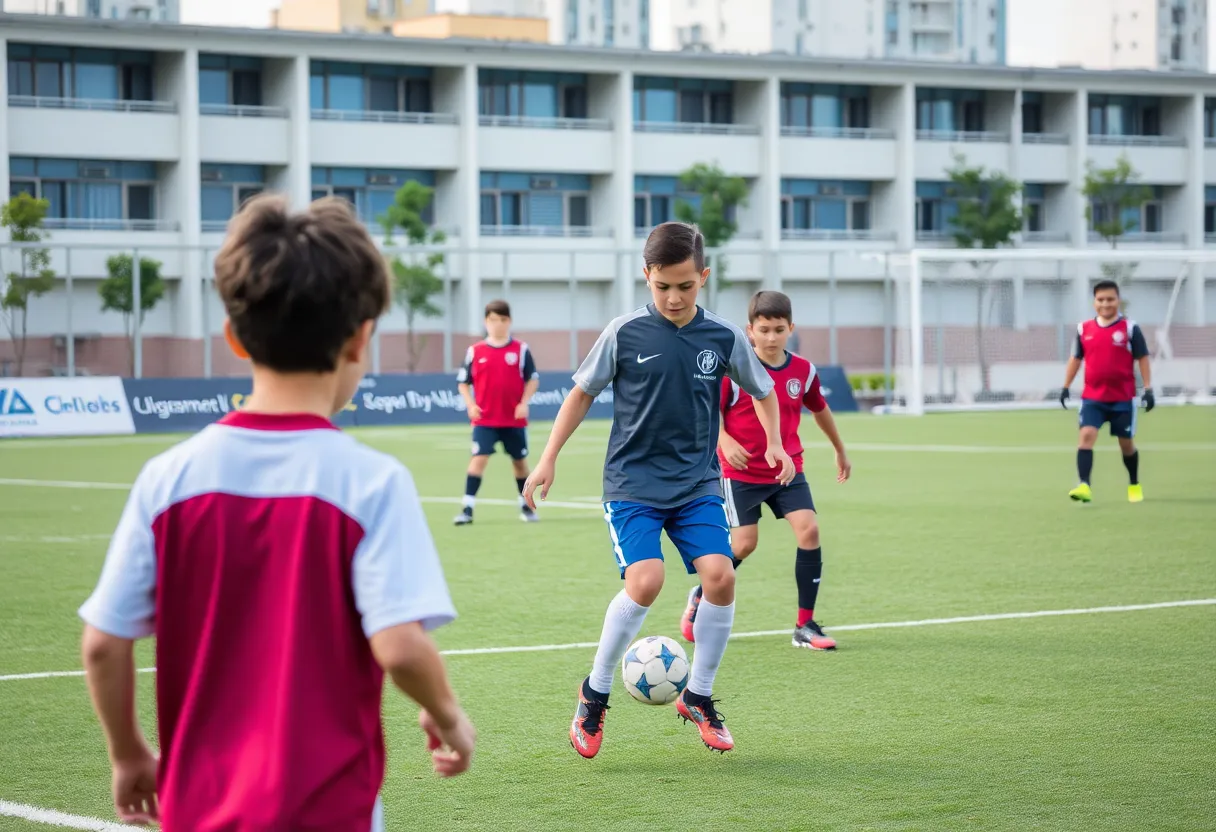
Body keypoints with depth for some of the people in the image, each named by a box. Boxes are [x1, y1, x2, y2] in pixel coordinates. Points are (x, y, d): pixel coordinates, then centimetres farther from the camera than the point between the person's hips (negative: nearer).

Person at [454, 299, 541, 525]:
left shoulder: (521, 350, 0)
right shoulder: (475, 351, 1)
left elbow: (533, 379, 4)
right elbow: (463, 382, 8)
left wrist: (524, 403, -10)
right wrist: (470, 405, -7)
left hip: (514, 419, 1)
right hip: (484, 419, -1)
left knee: (520, 461, 11)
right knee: (479, 458, -12)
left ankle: (526, 506, 28)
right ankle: (467, 508, -13)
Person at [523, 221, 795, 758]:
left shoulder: (724, 338, -1)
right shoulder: (625, 333, -7)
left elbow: (763, 391, 17)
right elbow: (583, 392, 6)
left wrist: (775, 445, 3)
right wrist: (549, 458, 3)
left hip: (697, 485, 3)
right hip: (632, 483, -3)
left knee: (720, 576, -16)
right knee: (646, 581, -22)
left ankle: (698, 697, 6)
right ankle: (594, 694, -1)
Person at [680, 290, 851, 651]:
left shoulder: (803, 371, -1)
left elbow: (820, 409, 17)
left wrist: (840, 451, 29)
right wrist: (725, 441, -23)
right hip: (741, 472, -3)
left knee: (809, 530, -13)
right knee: (745, 543, -5)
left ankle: (805, 626, -5)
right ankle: (701, 597, 26)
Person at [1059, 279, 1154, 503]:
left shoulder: (1130, 329, -5)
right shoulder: (1084, 329, 4)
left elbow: (1142, 359, -1)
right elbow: (1075, 359, 15)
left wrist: (1148, 390, -7)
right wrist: (1065, 387, 11)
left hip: (1123, 399, -1)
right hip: (1092, 398, 1)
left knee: (1126, 443, 10)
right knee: (1086, 435, -18)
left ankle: (1134, 485, 32)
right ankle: (1084, 486, -27)